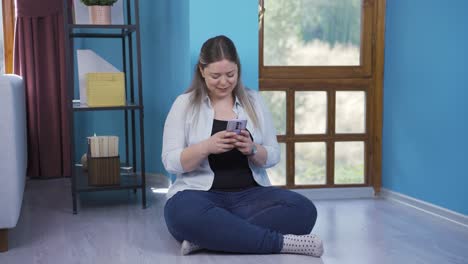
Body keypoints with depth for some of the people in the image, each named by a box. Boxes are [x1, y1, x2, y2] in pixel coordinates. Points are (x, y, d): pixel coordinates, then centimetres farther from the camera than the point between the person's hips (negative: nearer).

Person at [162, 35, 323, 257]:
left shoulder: (254, 101, 11)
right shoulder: (184, 104, 3)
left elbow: (273, 156, 10)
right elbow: (170, 162, -3)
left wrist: (252, 149, -13)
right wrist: (206, 147, -21)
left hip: (250, 195, 3)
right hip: (201, 195, -2)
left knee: (303, 210, -26)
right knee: (184, 213, -39)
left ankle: (207, 236, -28)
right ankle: (283, 242, -30)